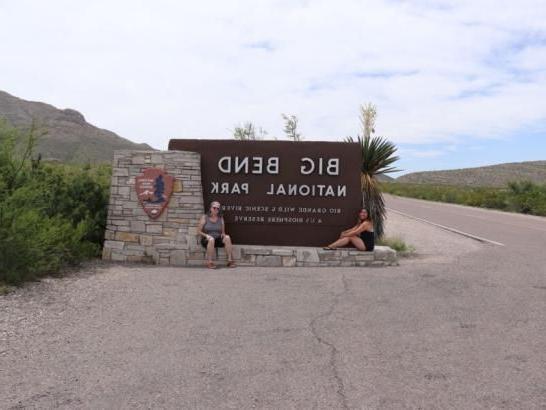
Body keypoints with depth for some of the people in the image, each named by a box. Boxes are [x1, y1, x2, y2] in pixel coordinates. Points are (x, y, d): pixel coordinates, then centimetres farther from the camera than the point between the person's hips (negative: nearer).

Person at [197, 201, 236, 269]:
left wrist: (223, 234, -9)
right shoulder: (204, 217, 1)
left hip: (218, 240, 3)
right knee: (211, 239, -39)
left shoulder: (221, 219, 10)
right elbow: (198, 231, 0)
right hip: (206, 240, -3)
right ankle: (209, 262, -34)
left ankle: (230, 260, -30)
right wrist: (206, 235, -16)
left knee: (227, 237, -28)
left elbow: (223, 232, 15)